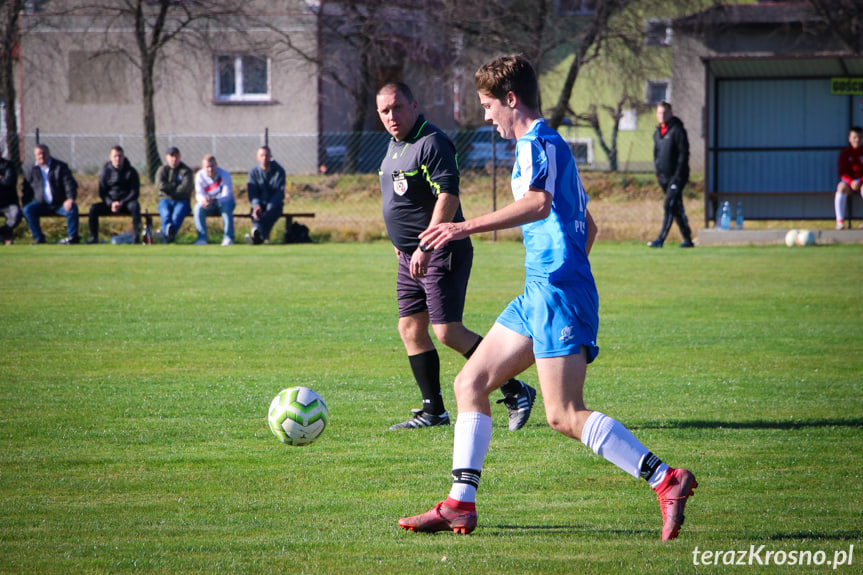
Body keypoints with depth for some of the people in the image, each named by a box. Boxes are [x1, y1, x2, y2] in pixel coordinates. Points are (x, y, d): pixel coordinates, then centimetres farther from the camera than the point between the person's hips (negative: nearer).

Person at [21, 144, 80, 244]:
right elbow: (26, 190, 15)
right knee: (28, 210, -27)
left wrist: (70, 199, -23)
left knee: (72, 208, -32)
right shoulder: (32, 171, 9)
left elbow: (70, 184, -4)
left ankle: (73, 237, -17)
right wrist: (26, 204, -2)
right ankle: (38, 239, -21)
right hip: (41, 204, 2)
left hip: (60, 204, -2)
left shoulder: (60, 167, 3)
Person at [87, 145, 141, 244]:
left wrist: (122, 203, -18)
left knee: (135, 206, -36)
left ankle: (137, 238, -38)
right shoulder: (106, 171, 3)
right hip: (110, 202, 2)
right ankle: (94, 238, -20)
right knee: (93, 208, -24)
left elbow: (135, 192, -4)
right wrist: (111, 203, -17)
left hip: (126, 202, -2)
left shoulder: (131, 171, -1)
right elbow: (102, 192, 2)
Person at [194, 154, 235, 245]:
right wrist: (203, 200, -42)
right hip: (209, 206, 2)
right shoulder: (200, 176, -9)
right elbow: (199, 194, -15)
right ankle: (202, 238, -28)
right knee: (198, 207, -29)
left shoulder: (224, 175, -17)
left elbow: (227, 195, -26)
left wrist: (214, 201, -46)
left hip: (225, 202, -2)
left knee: (226, 206, -37)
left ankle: (228, 237, -31)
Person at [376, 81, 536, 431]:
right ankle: (433, 411, 13)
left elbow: (448, 196, -24)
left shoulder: (431, 143, -16)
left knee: (447, 331, -13)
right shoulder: (395, 147, 14)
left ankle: (516, 393, -3)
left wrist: (425, 247, -28)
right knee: (410, 329, 7)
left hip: (441, 254, -10)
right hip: (411, 257, 10)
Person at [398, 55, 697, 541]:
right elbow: (587, 224, 30)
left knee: (565, 416, -15)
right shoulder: (553, 145, 23)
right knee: (471, 383, 10)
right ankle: (460, 505, 9)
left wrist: (468, 227, -33)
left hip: (557, 290, -10)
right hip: (539, 293, 11)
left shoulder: (538, 144, -9)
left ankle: (667, 481, -17)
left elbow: (539, 203, -30)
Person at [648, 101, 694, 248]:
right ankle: (687, 239, 18)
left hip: (677, 176, -8)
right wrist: (658, 172, 14)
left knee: (669, 206, -15)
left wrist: (678, 175, -18)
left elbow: (683, 153, -14)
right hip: (664, 177, 8)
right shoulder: (657, 133, 14)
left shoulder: (677, 130, -10)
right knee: (676, 209, 11)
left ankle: (661, 239, -21)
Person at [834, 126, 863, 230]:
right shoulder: (845, 153, 3)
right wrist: (851, 182, -23)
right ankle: (840, 221, -40)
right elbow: (842, 173, -3)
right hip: (848, 180, 1)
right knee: (841, 187, -34)